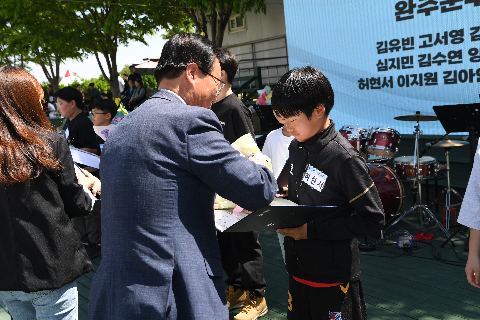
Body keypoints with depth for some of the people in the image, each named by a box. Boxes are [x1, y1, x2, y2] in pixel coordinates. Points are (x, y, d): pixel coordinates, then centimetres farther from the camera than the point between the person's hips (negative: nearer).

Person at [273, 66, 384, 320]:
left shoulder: (345, 159, -21)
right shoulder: (296, 148, 3)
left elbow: (373, 219, -19)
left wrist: (312, 230, -23)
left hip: (333, 280, -7)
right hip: (298, 270, 7)